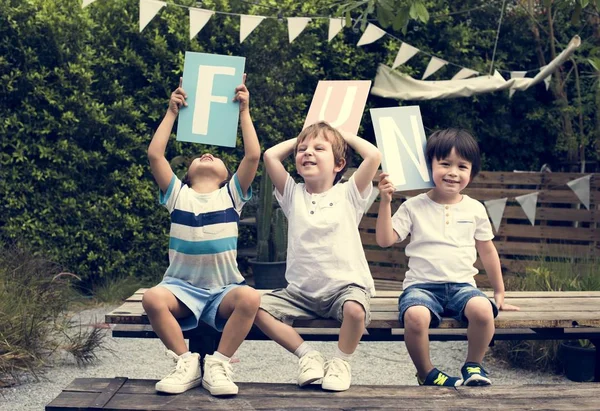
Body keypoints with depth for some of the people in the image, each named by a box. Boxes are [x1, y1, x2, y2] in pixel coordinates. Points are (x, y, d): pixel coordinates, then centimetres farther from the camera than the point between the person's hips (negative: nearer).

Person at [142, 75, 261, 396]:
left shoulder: (231, 194, 6)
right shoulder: (177, 194, 8)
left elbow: (253, 156, -7)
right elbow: (154, 155, -4)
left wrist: (244, 111, -3)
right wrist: (172, 112, 1)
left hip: (224, 289, 0)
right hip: (182, 286, 1)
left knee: (249, 298, -33)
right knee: (153, 299, -31)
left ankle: (219, 364, -17)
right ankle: (186, 362, -14)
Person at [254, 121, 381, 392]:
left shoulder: (348, 194, 1)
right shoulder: (293, 195, 8)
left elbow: (374, 156, -11)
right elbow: (270, 155, -1)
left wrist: (346, 136, 6)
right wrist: (298, 140, 14)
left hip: (345, 285, -3)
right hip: (301, 290, 3)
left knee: (355, 309, -35)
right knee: (259, 308, -17)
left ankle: (342, 360, -4)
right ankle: (307, 354, 0)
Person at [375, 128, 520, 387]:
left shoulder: (475, 209, 10)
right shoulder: (414, 207, 3)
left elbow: (487, 251, 19)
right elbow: (385, 240, -4)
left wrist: (499, 292, 22)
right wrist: (385, 202, -13)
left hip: (462, 285, 2)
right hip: (422, 285, -2)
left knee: (483, 309, -31)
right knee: (415, 316, -35)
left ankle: (473, 365, -2)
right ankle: (427, 374, -6)